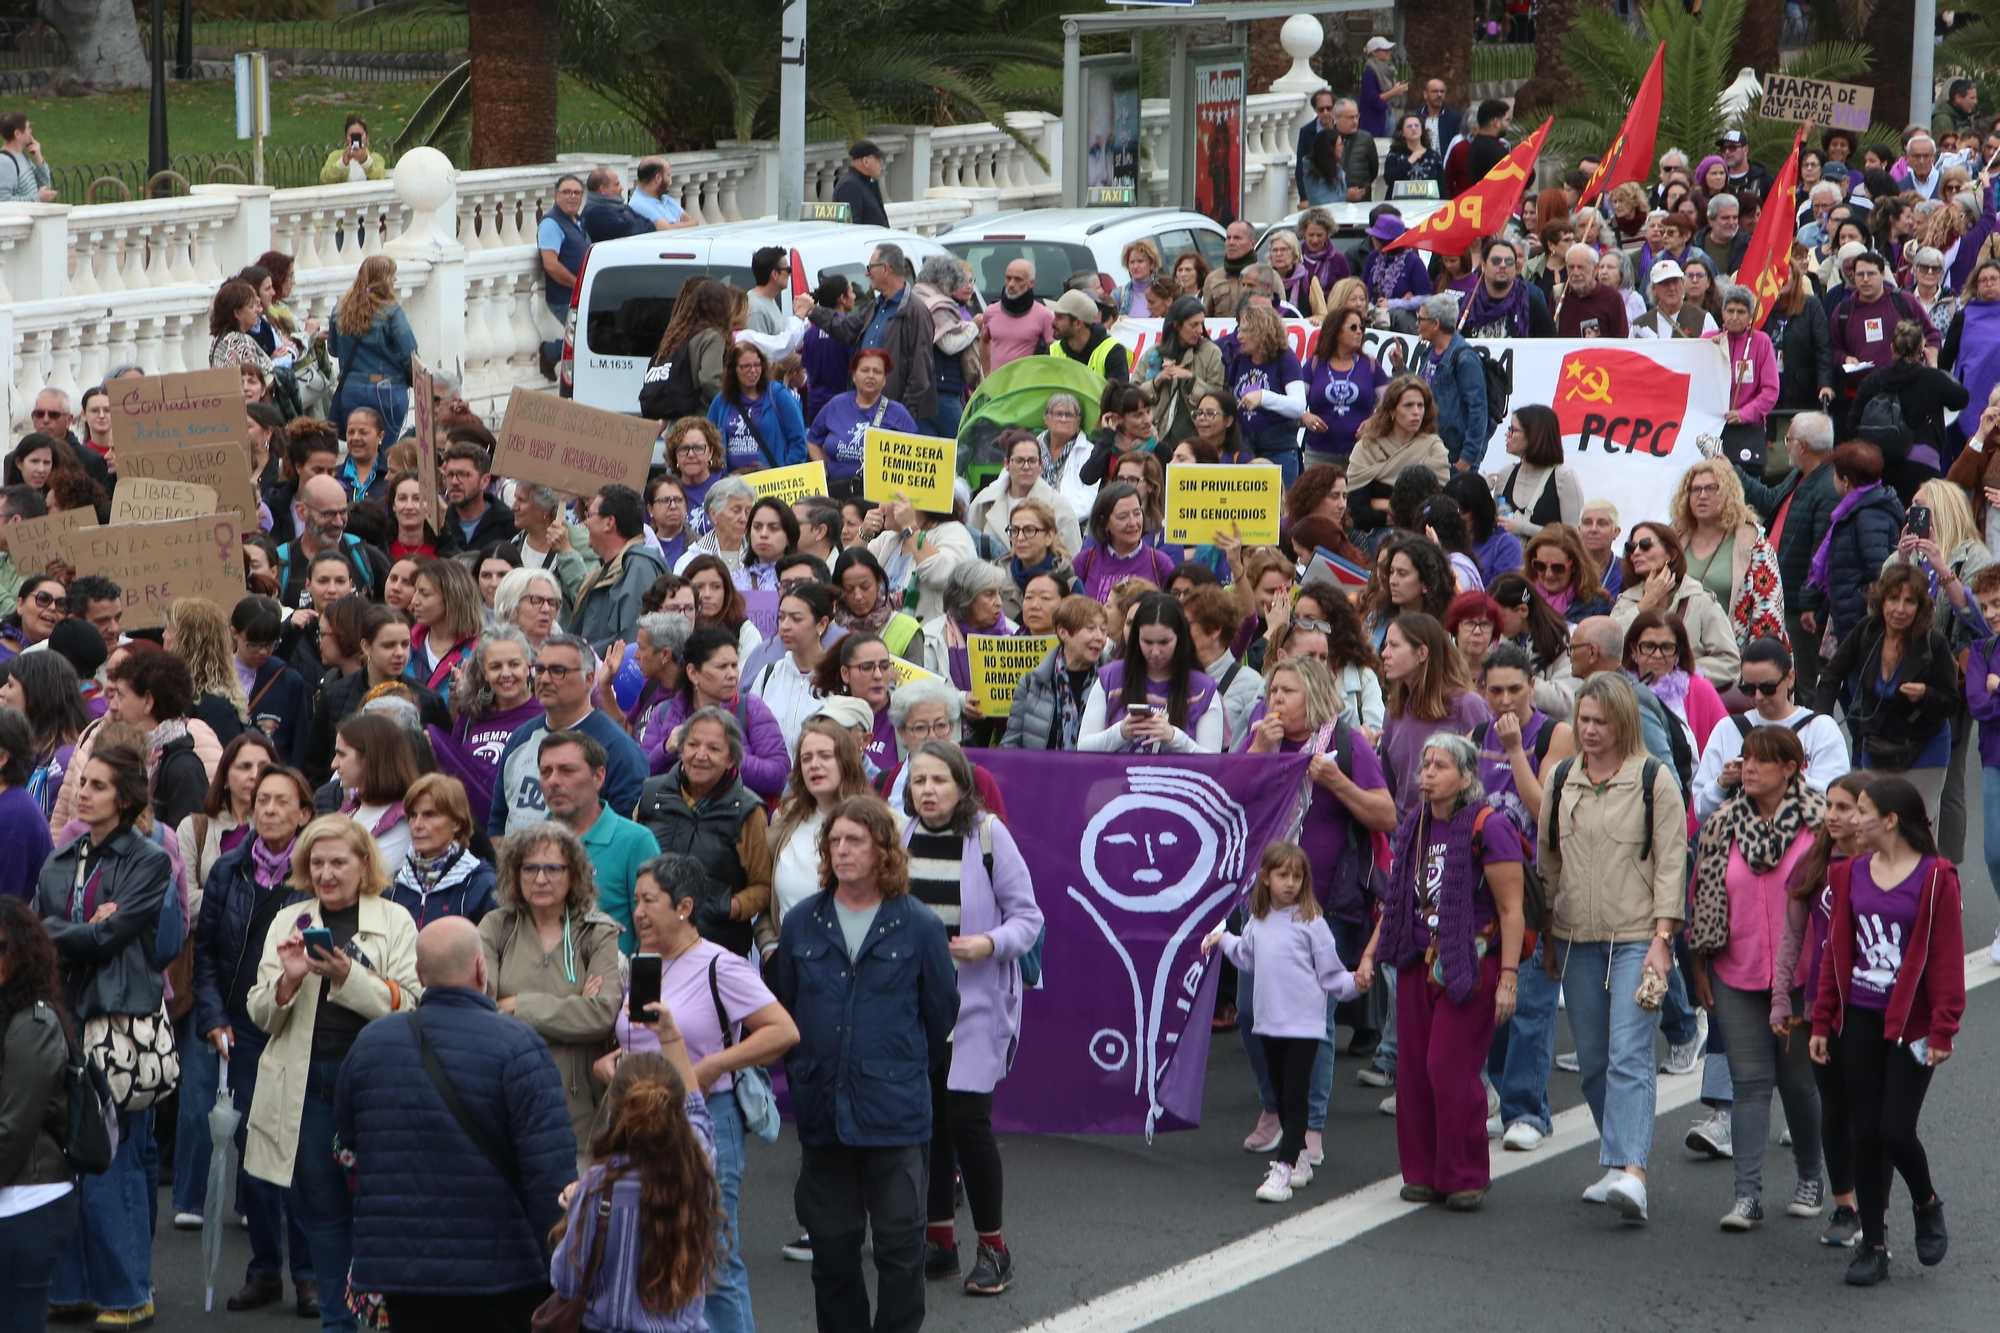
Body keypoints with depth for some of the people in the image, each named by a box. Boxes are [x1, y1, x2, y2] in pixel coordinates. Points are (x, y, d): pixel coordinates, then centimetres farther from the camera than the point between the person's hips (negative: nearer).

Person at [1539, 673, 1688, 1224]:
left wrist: (1662, 939, -11)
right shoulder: (1561, 781, 11)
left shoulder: (1654, 780, -3)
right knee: (1593, 1061, 7)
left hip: (1636, 937, -5)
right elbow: (1547, 859, 18)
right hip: (1577, 939, 5)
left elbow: (1672, 862, -4)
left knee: (1629, 1055, -16)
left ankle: (1631, 1173, -25)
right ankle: (1618, 1160, 18)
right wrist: (1548, 937, 16)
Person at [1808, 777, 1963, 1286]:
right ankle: (1873, 1245, 13)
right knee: (1865, 1133, 4)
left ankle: (1927, 1205, 22)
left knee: (1896, 1130, -9)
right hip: (1859, 1019, 5)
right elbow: (1837, 951, 11)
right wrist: (1823, 1021, 10)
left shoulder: (1935, 879, -8)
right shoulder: (1851, 874, 7)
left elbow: (1947, 959, -8)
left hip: (1910, 1024, -5)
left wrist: (1942, 1030, -12)